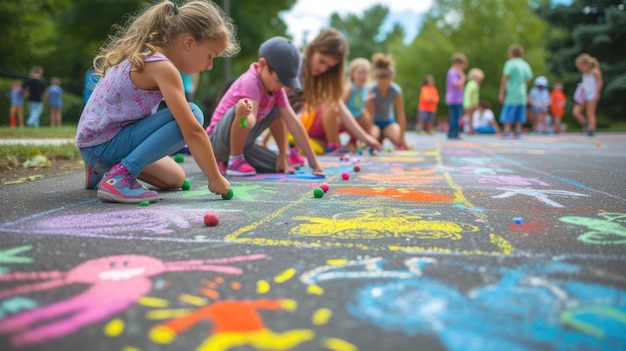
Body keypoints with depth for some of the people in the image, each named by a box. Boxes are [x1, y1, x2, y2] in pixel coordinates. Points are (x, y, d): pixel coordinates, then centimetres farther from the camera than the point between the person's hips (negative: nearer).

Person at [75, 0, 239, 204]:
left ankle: (104, 169, 21)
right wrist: (215, 179, -16)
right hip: (103, 145, -10)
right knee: (192, 115, -21)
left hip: (97, 144, 10)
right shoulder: (162, 67, -20)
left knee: (175, 179, 19)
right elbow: (192, 131, -24)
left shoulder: (144, 53, 9)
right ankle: (119, 176, -19)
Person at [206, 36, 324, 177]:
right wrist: (243, 114, -66)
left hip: (243, 142, 9)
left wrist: (314, 162, -6)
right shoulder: (250, 81, -24)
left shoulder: (275, 87, -1)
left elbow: (294, 123, -4)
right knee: (243, 110, -34)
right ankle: (235, 159, -17)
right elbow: (250, 120, -40)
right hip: (219, 140, -9)